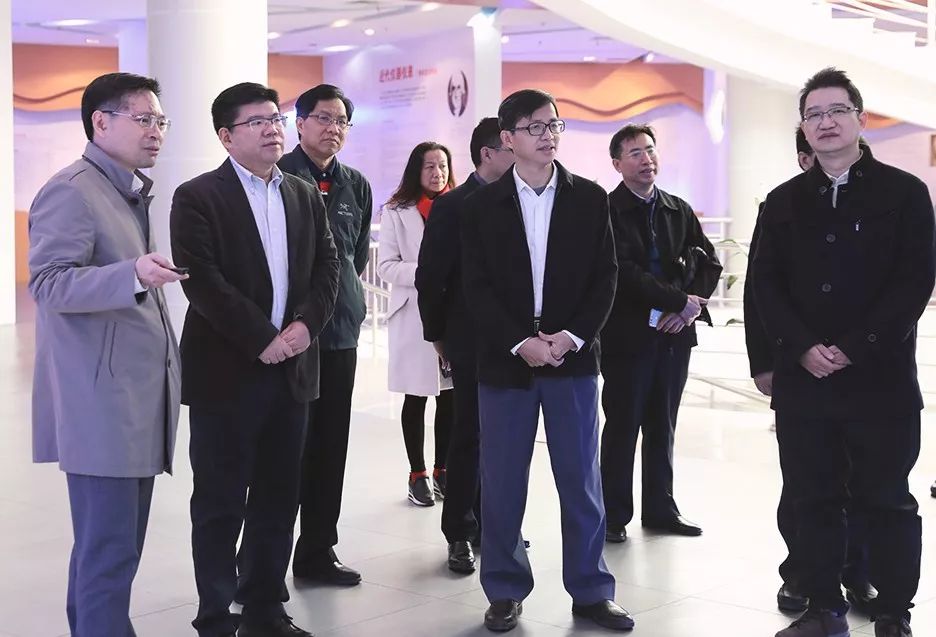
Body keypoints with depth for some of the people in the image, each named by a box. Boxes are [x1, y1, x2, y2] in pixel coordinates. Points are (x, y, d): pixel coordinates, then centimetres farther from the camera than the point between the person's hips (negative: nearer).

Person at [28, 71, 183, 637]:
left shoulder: (135, 193, 19)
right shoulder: (71, 191, -10)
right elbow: (48, 284, -20)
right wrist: (135, 275, -33)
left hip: (138, 398, 9)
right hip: (101, 403, -9)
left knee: (116, 544, 15)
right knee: (109, 550, -7)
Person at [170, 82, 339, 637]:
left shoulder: (306, 196, 14)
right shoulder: (197, 198, -5)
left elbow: (327, 269, 9)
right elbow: (202, 281, -14)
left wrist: (305, 324, -8)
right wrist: (263, 339, -16)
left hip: (293, 369, 5)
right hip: (226, 372, -5)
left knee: (279, 499, 11)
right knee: (221, 503, 2)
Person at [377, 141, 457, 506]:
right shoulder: (397, 212, -1)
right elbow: (386, 266, -4)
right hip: (415, 315, -2)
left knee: (451, 398, 8)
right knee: (416, 399, 6)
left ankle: (442, 470, 22)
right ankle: (418, 475, 18)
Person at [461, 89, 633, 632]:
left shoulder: (590, 198, 5)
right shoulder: (482, 205, 3)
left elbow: (606, 276, 1)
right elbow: (478, 287, -2)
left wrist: (573, 337, -12)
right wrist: (520, 343, -14)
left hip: (574, 357, 1)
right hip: (505, 360, 0)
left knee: (582, 481, 5)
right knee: (503, 484, 5)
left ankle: (591, 590, 17)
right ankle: (506, 591, 18)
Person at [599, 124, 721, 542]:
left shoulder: (679, 211, 12)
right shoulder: (607, 212, -6)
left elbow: (709, 263, 9)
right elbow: (624, 272, -16)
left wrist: (689, 308, -7)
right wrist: (681, 301, -16)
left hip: (675, 333, 5)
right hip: (627, 333, -5)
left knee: (663, 426, 12)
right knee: (623, 426, 2)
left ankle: (660, 509, 23)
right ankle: (615, 516, 11)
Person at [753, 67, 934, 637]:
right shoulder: (784, 201, 10)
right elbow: (766, 284, 5)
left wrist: (853, 349, -14)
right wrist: (803, 348, -10)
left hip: (881, 378, -3)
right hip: (802, 380, 3)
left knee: (886, 501, 4)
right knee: (813, 500, 9)